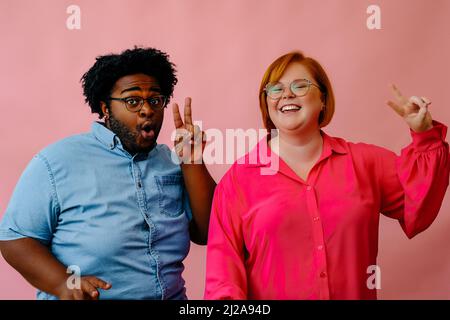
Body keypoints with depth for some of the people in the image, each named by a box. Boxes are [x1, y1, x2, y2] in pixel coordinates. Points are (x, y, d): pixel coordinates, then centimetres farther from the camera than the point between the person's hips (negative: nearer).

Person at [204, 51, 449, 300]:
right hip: (270, 293, -2)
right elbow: (224, 253, -5)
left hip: (355, 292, 2)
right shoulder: (240, 176, -4)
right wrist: (227, 296, -22)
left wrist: (424, 136, -4)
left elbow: (417, 210, 2)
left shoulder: (365, 161, 2)